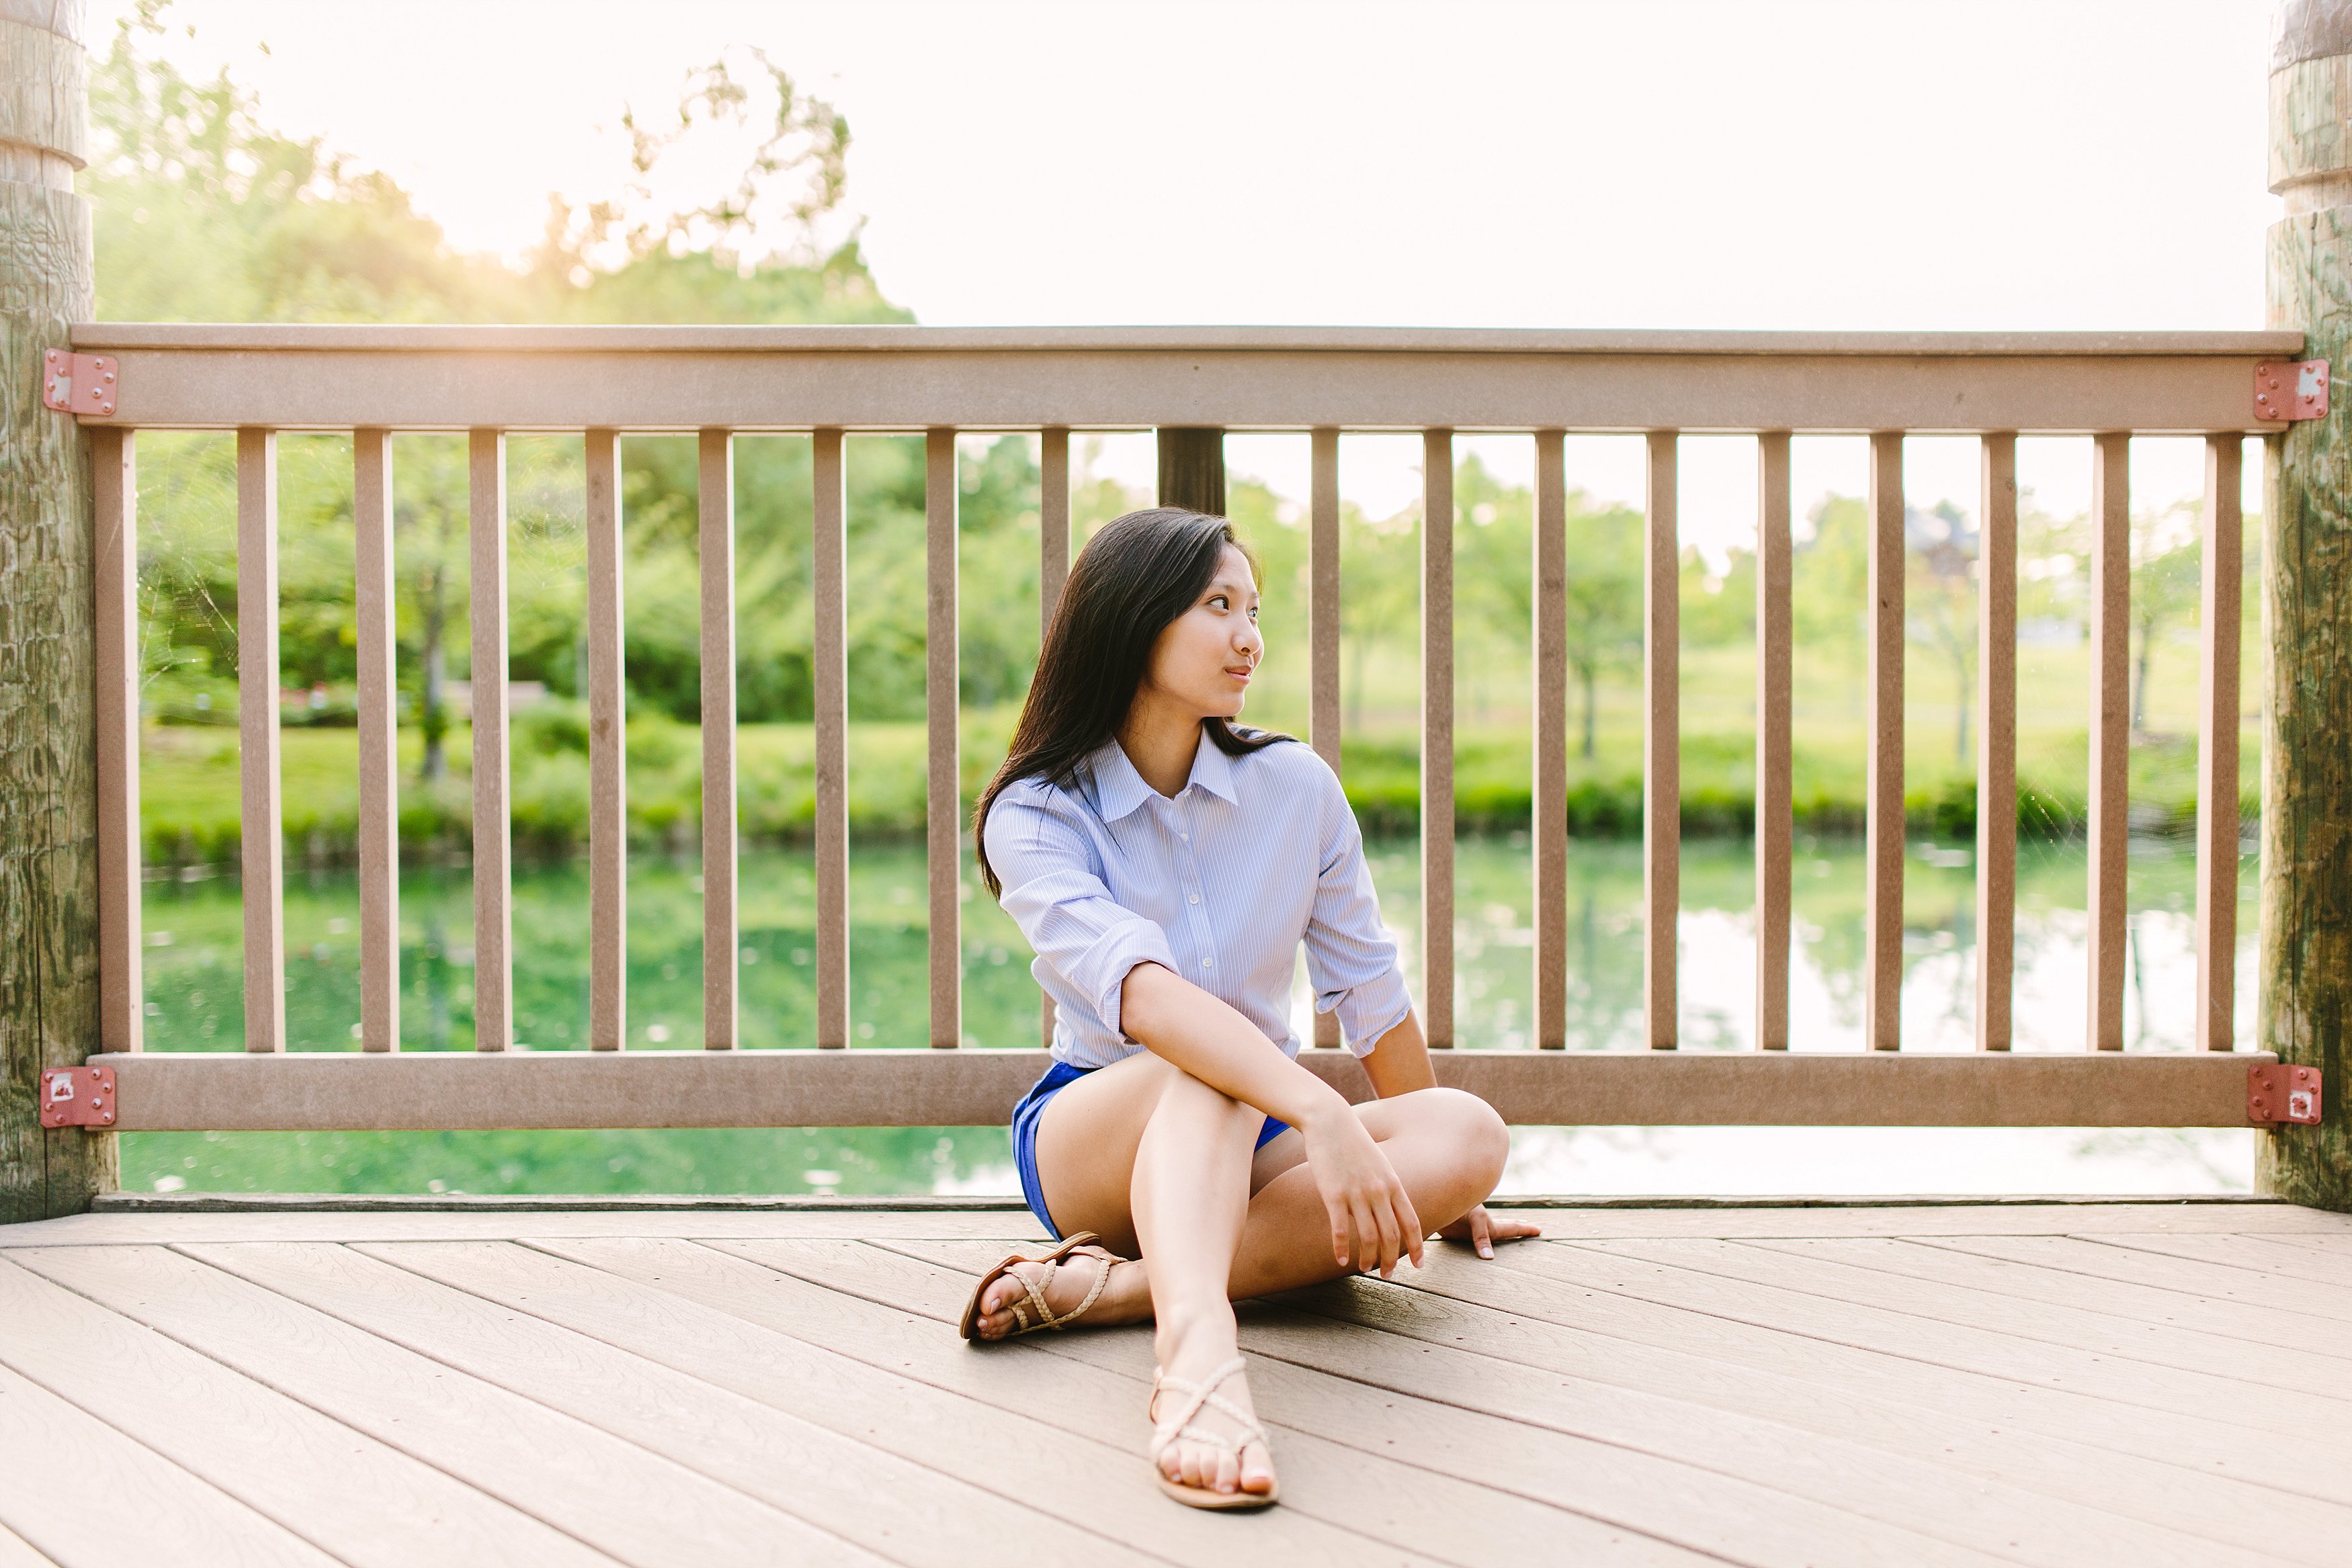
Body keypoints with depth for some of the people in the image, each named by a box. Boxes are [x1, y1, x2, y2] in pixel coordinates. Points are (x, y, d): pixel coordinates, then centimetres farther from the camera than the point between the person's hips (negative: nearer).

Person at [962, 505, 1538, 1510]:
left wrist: (1436, 1181, 15)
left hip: (1252, 1141, 4)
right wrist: (1317, 1109, -45)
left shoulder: (1295, 788, -1)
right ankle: (1198, 1354, -63)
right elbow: (1137, 989, -31)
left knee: (1470, 1134, -26)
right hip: (1091, 1139, -4)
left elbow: (1369, 991, 9)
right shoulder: (1032, 818, -13)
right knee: (1205, 1069, -37)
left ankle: (1105, 1287, -36)